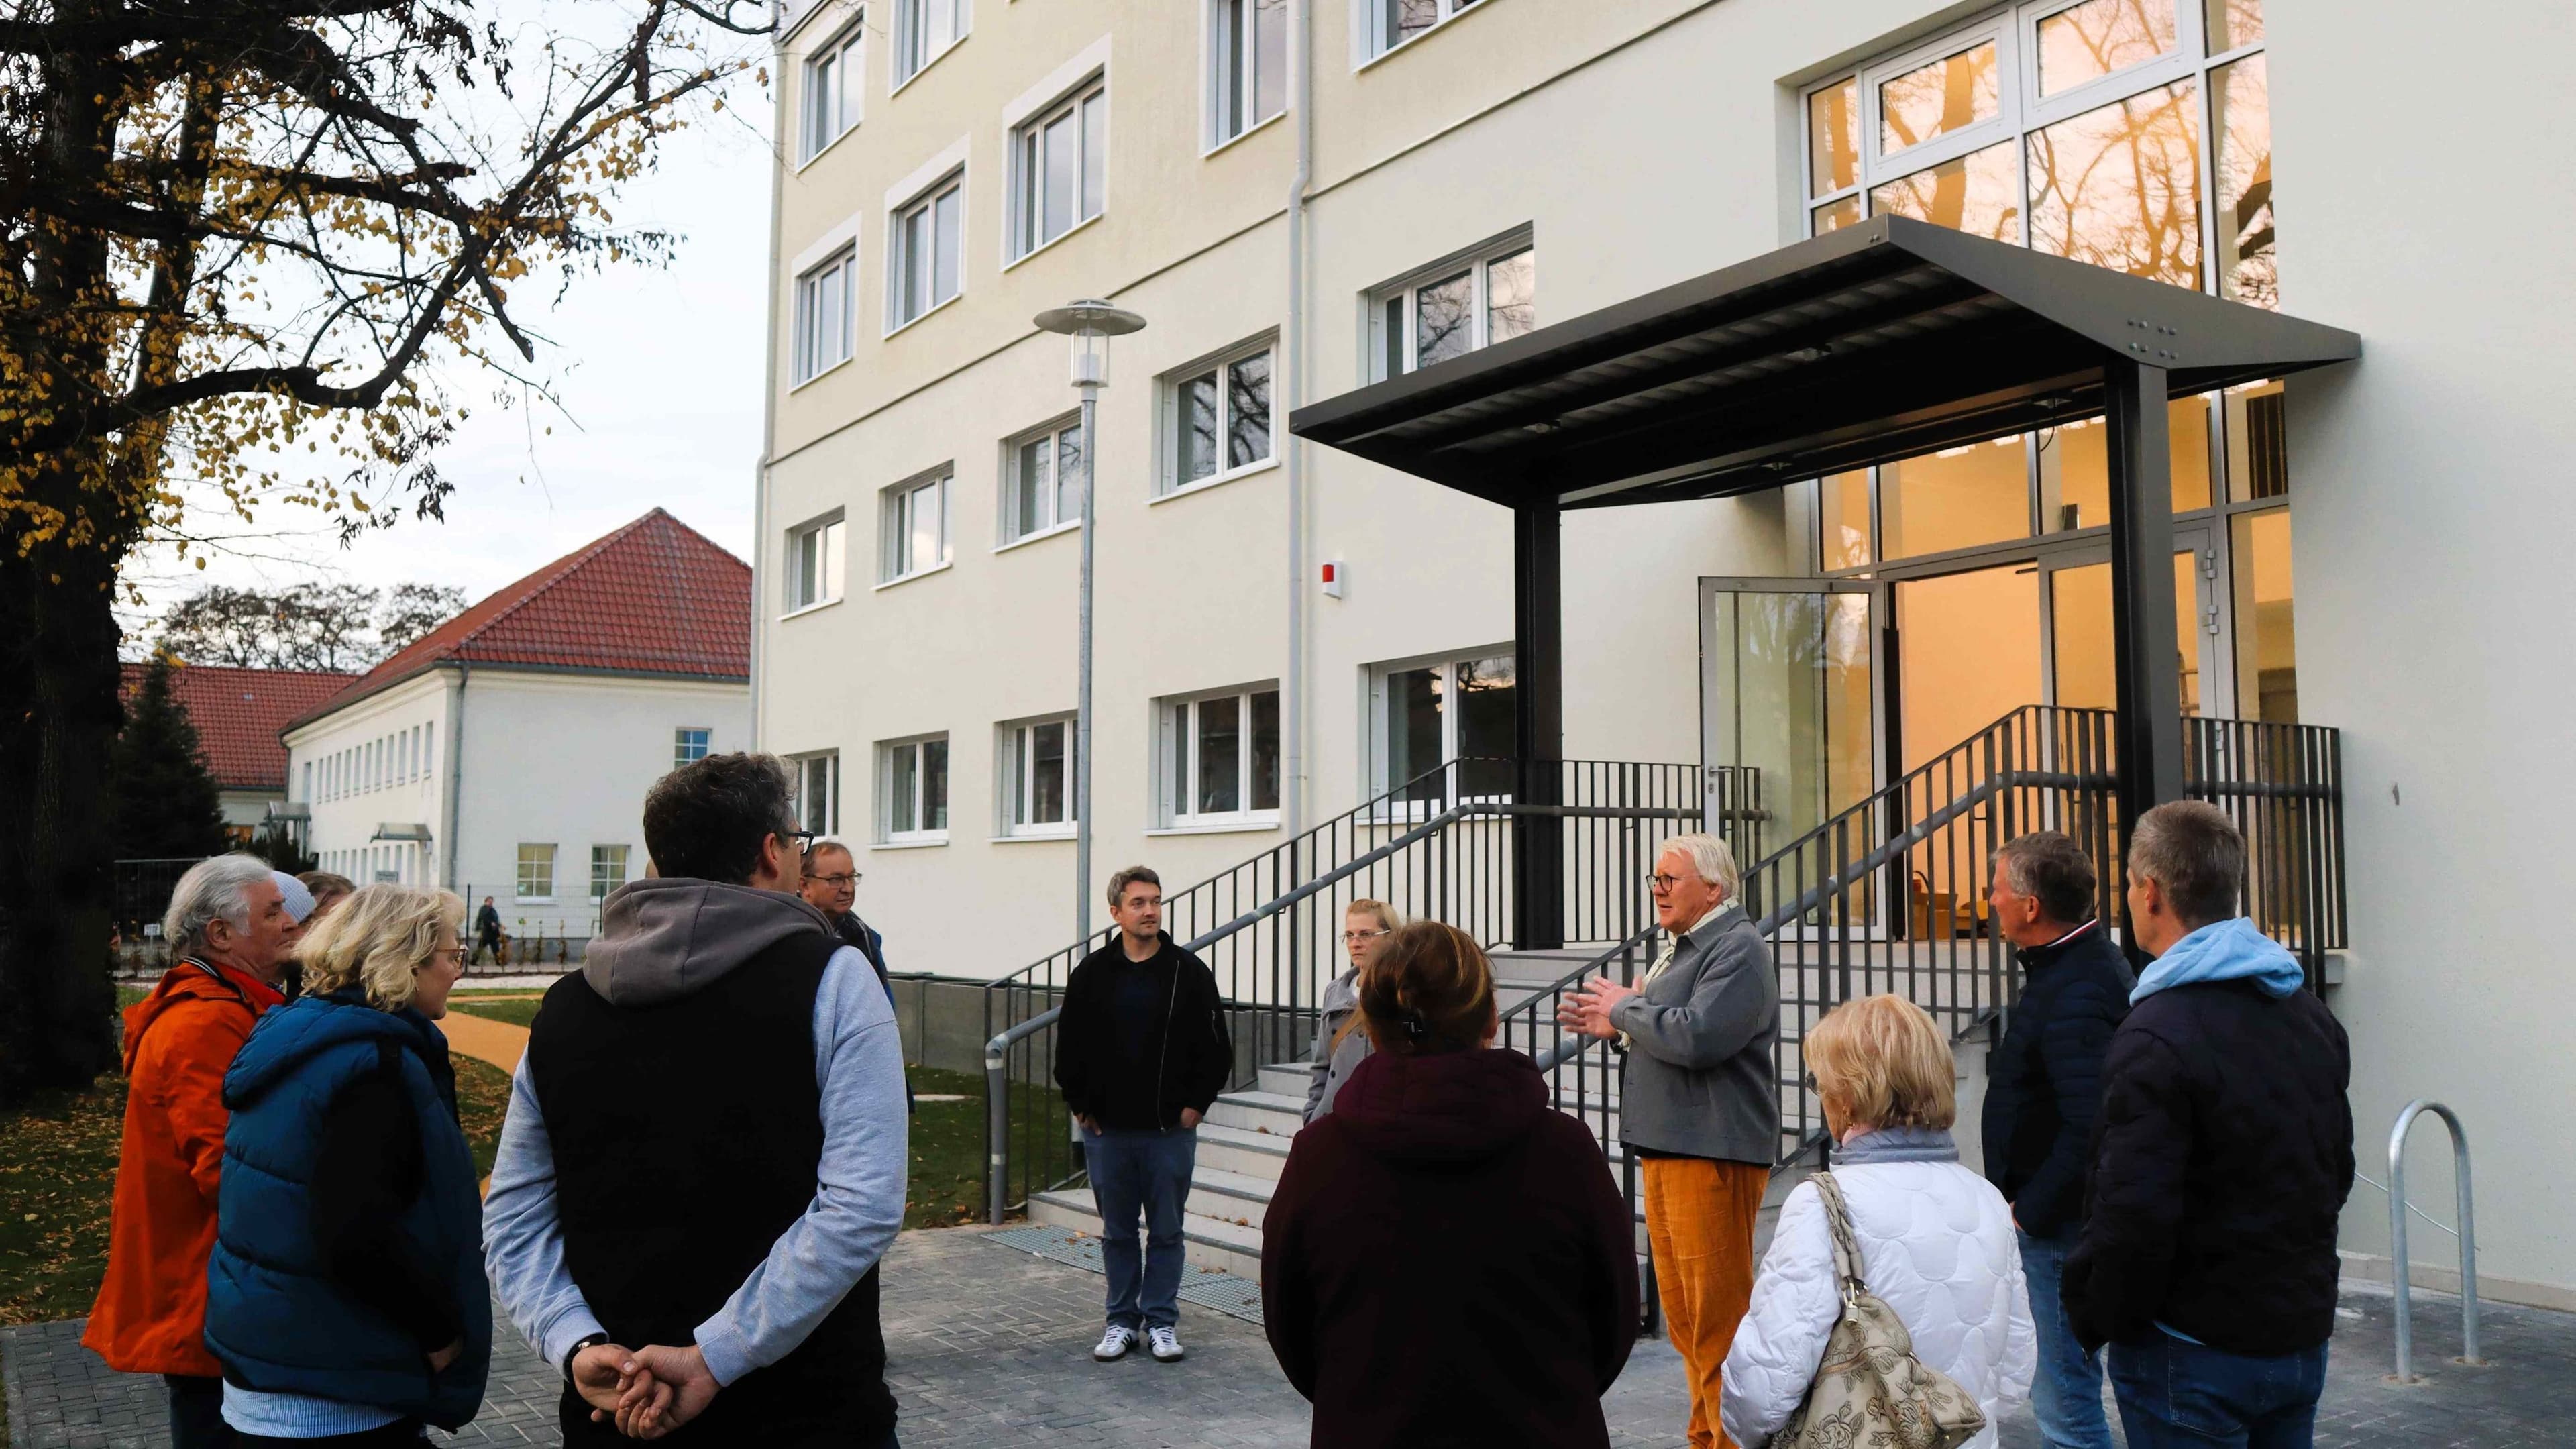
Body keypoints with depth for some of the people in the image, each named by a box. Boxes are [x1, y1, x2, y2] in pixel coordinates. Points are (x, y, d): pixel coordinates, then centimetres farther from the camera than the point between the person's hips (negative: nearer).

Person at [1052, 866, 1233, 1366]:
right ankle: (1122, 1320, 22)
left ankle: (1162, 1321, 18)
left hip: (1169, 1130, -1)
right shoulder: (1091, 974, 2)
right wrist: (1079, 1105, 2)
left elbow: (1216, 1048, 1)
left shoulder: (1190, 972, -2)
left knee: (1166, 1231, 6)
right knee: (1117, 1232, 11)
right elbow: (1069, 1048, 7)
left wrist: (1196, 1103, -4)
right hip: (1107, 1129, 1)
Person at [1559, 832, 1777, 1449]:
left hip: (1713, 1155, -10)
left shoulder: (1738, 950, -12)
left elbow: (1696, 1036, -25)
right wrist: (1615, 1026, 8)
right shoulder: (1682, 947, 19)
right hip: (1665, 1148, 10)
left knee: (1717, 1318, -5)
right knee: (1684, 1318, 15)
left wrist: (1625, 1011, -10)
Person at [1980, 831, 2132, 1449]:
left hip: (2056, 1226, -11)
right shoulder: (2091, 962, 11)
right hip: (2046, 1214, 11)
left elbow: (2088, 1129, -32)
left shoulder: (2076, 997, -23)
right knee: (2061, 1394, 21)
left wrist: (2030, 1211, -20)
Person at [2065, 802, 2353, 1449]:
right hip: (2302, 1336, 8)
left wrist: (2094, 1318, -9)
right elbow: (2335, 1171, 16)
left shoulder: (2157, 1037, -22)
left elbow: (2133, 1218, -25)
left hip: (2195, 1352, -8)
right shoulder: (2312, 1014, 7)